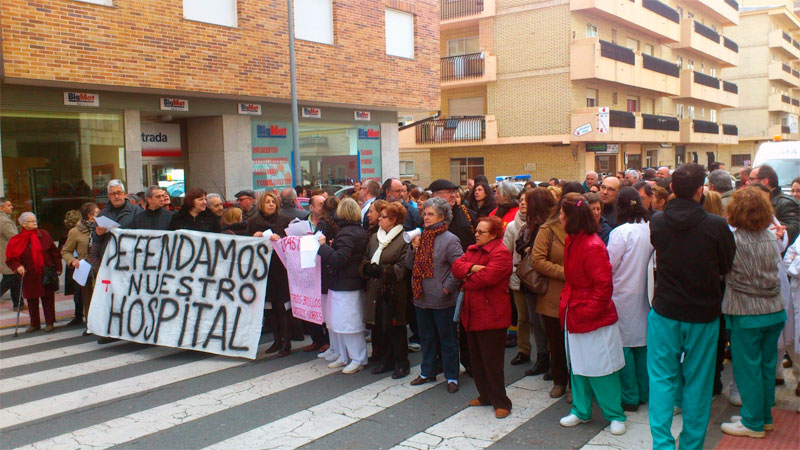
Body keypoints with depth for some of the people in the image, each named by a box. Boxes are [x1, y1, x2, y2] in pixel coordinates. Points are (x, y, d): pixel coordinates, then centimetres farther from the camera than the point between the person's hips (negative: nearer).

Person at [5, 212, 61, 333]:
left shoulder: (44, 234, 2)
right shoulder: (17, 240, -3)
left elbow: (54, 251, 5)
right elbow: (11, 258, -1)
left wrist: (58, 267, 3)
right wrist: (18, 266, -20)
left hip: (46, 274, 0)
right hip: (29, 276, 0)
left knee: (48, 298, 5)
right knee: (32, 300, 9)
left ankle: (49, 323, 16)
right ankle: (34, 324, 24)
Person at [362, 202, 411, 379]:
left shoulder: (404, 239, -8)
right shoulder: (375, 237, 15)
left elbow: (404, 267, -14)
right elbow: (365, 259, 17)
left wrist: (383, 270, -19)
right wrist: (369, 268, -4)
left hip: (394, 292, -6)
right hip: (376, 290, 6)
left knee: (395, 328, 1)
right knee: (380, 327, 9)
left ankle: (401, 363, 15)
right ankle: (385, 360, 24)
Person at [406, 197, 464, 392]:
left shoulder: (450, 240, -11)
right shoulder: (420, 237, 8)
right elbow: (409, 264, 10)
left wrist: (448, 287, -17)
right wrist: (413, 248, -6)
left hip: (442, 301, -6)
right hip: (421, 298, 6)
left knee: (447, 339, 6)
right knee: (426, 337, 18)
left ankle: (451, 377, 17)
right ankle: (427, 372, 32)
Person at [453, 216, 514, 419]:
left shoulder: (500, 253, -14)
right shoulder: (473, 250, 14)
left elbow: (487, 277, -25)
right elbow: (457, 266, 2)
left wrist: (467, 281, -8)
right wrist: (472, 268, -17)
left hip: (491, 316, -9)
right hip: (472, 314, 9)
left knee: (492, 362, -2)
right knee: (476, 359, 16)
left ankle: (501, 402, 9)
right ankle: (485, 396, 30)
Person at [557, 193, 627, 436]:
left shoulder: (592, 247, -22)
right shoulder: (572, 241, 6)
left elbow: (604, 285, -22)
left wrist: (587, 311, -19)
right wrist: (566, 302, 9)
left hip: (595, 320, -9)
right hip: (575, 316, 9)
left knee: (600, 370, 3)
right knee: (577, 366, 16)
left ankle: (615, 415, 18)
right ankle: (581, 411, 30)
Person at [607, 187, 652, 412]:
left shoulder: (621, 233, -17)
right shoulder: (651, 229, -3)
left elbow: (609, 265, -13)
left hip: (623, 294, -6)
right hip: (643, 293, 6)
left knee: (624, 345, 3)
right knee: (643, 342, 14)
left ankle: (630, 397, 9)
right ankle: (644, 392, 25)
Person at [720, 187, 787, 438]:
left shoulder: (733, 240, -16)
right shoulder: (770, 238, 2)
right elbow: (776, 266, 14)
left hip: (746, 313, -6)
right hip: (775, 311, 6)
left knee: (747, 368, 4)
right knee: (767, 366, 16)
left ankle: (753, 423, 13)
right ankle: (764, 416, 29)